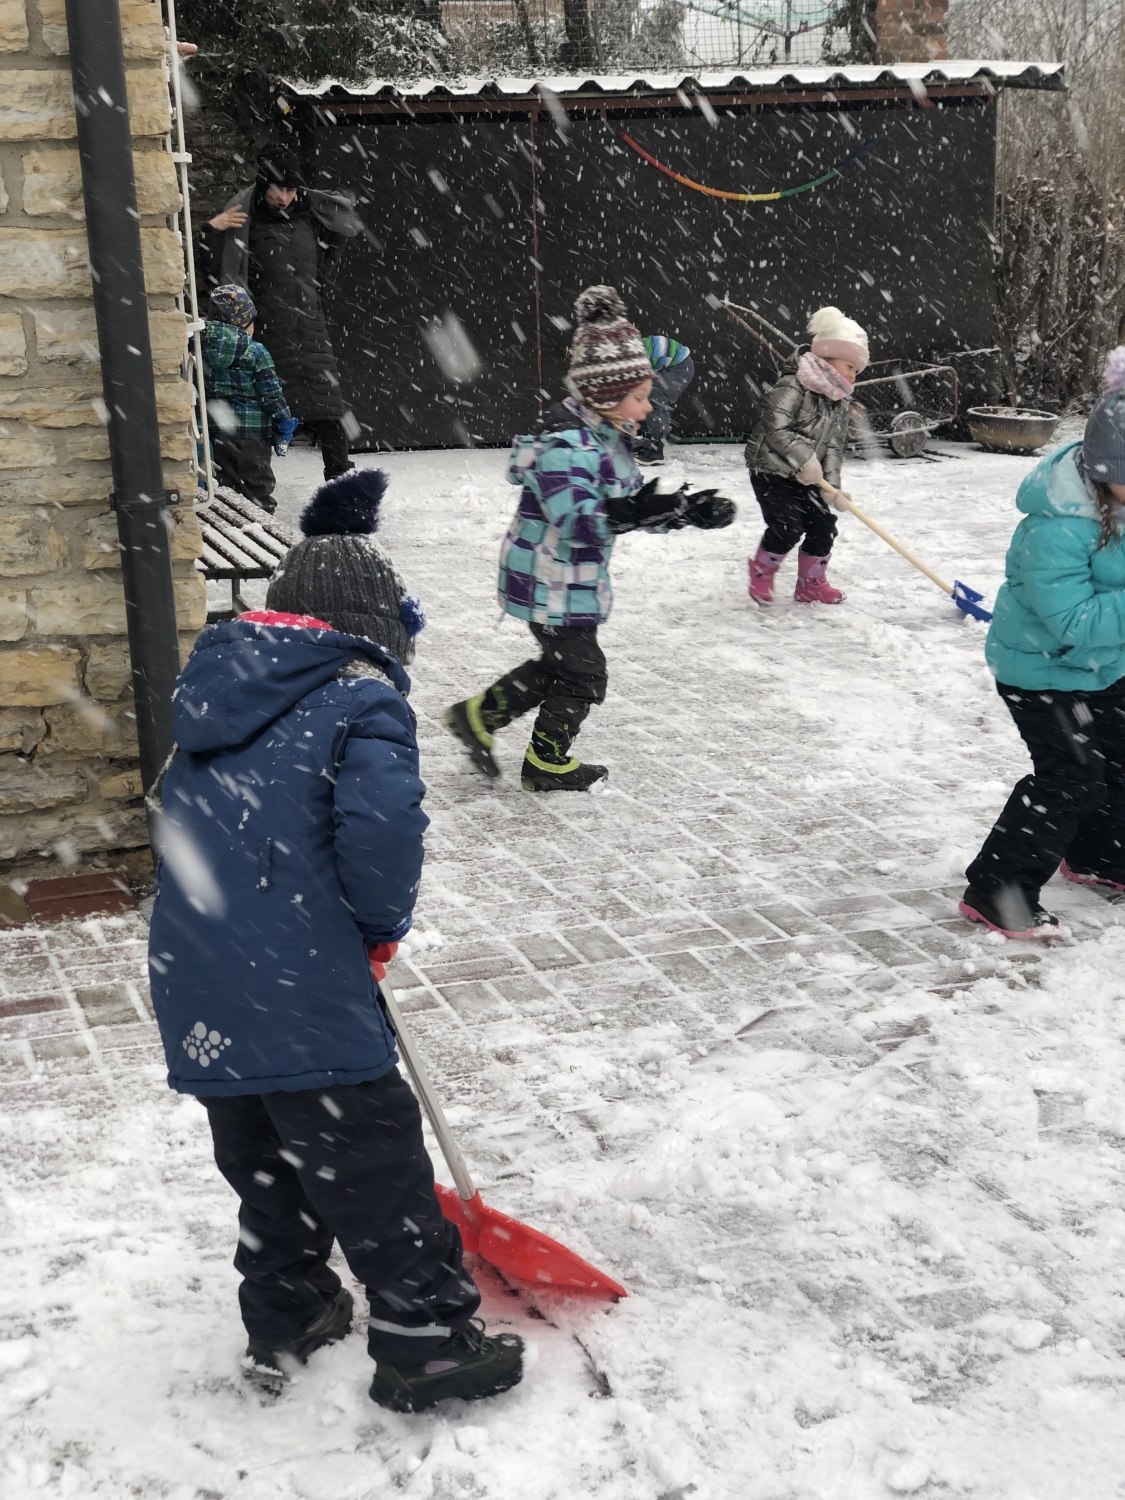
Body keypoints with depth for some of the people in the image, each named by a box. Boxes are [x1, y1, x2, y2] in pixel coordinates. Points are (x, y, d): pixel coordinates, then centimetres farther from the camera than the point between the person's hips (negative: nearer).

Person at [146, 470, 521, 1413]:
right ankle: (426, 1341, 16)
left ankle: (285, 1323, 36)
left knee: (264, 1160, 23)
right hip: (301, 985, -7)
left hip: (196, 991, 7)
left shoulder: (215, 681, 13)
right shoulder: (363, 696, -9)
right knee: (374, 1161, 6)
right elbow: (382, 825, -25)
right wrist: (383, 927, -5)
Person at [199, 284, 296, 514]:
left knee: (225, 481, 11)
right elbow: (271, 392, -9)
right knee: (258, 486, 4)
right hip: (252, 428, -4)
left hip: (216, 430, 4)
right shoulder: (255, 351, -10)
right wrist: (284, 423, -2)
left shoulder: (202, 347, 2)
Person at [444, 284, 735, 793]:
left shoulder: (609, 439, 6)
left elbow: (637, 503, 10)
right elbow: (574, 520, -35)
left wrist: (688, 510, -3)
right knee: (583, 674, 4)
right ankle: (548, 762, 24)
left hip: (576, 581, 10)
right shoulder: (564, 444, -25)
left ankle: (479, 716, 33)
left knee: (560, 664, 22)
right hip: (549, 584, -10)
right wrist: (619, 514, -48)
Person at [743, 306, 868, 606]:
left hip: (806, 479, 8)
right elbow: (775, 428, -28)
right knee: (787, 528, -16)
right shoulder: (792, 388, -19)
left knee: (823, 527, 3)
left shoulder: (839, 403, 7)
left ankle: (812, 584, 20)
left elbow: (834, 447, 4)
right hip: (771, 472, -8)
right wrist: (804, 459, -29)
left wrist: (832, 486, -9)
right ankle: (761, 573, 11)